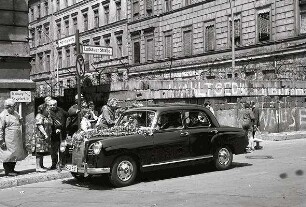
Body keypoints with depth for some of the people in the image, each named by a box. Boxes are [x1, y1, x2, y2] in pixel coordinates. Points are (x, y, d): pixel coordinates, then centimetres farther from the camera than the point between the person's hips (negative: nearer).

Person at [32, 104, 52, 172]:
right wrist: (45, 134, -26)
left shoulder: (46, 116, 19)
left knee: (42, 152, 12)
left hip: (45, 137, 9)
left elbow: (49, 125, 22)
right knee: (39, 151, -9)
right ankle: (38, 167, -8)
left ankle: (41, 166, 18)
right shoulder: (39, 116, -11)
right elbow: (40, 126, -20)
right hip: (40, 136, -9)